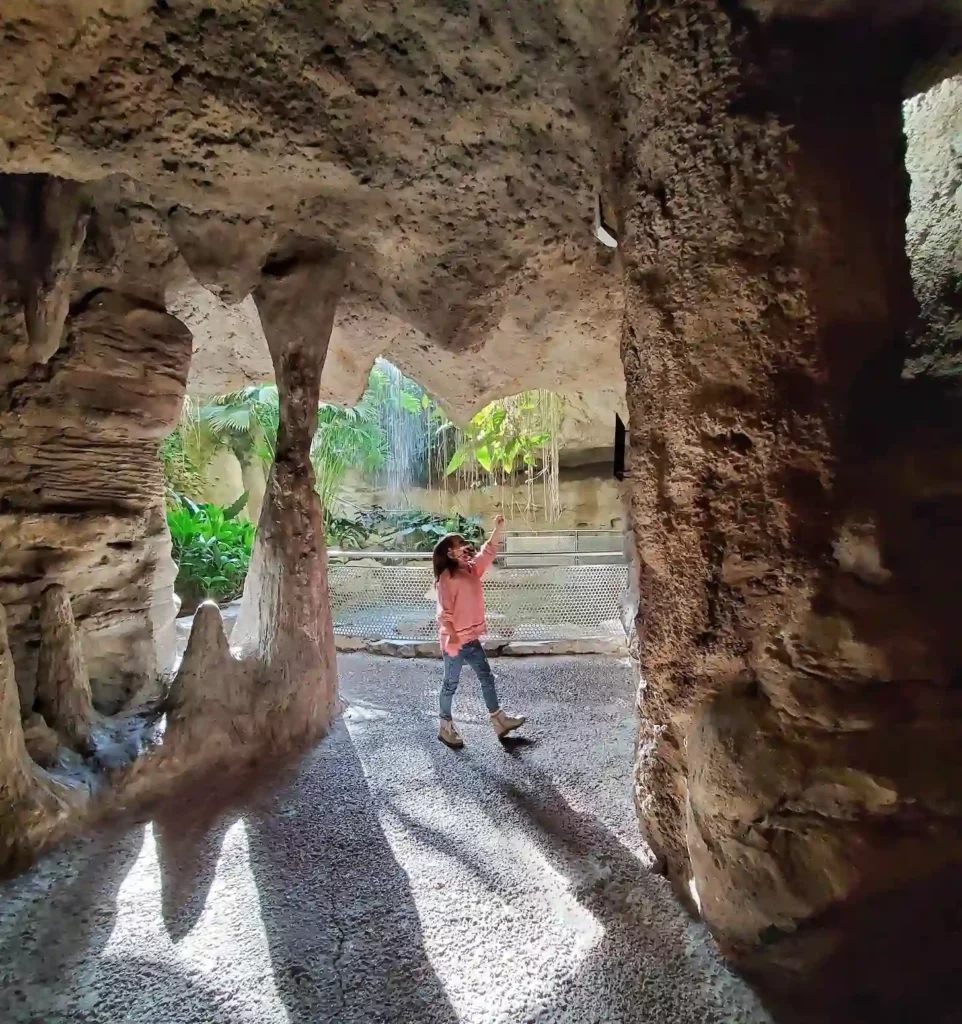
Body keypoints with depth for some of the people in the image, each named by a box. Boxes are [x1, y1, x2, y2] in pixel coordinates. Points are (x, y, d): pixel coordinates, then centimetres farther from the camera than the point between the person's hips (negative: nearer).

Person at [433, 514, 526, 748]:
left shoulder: (472, 569, 6)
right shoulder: (447, 577, -18)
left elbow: (488, 552, 9)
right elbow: (444, 612, -20)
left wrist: (497, 528, -2)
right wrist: (453, 640, -23)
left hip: (472, 638, 8)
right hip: (455, 641, -8)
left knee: (487, 677, 14)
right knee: (451, 683, 7)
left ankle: (499, 720, 26)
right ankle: (445, 727, 23)